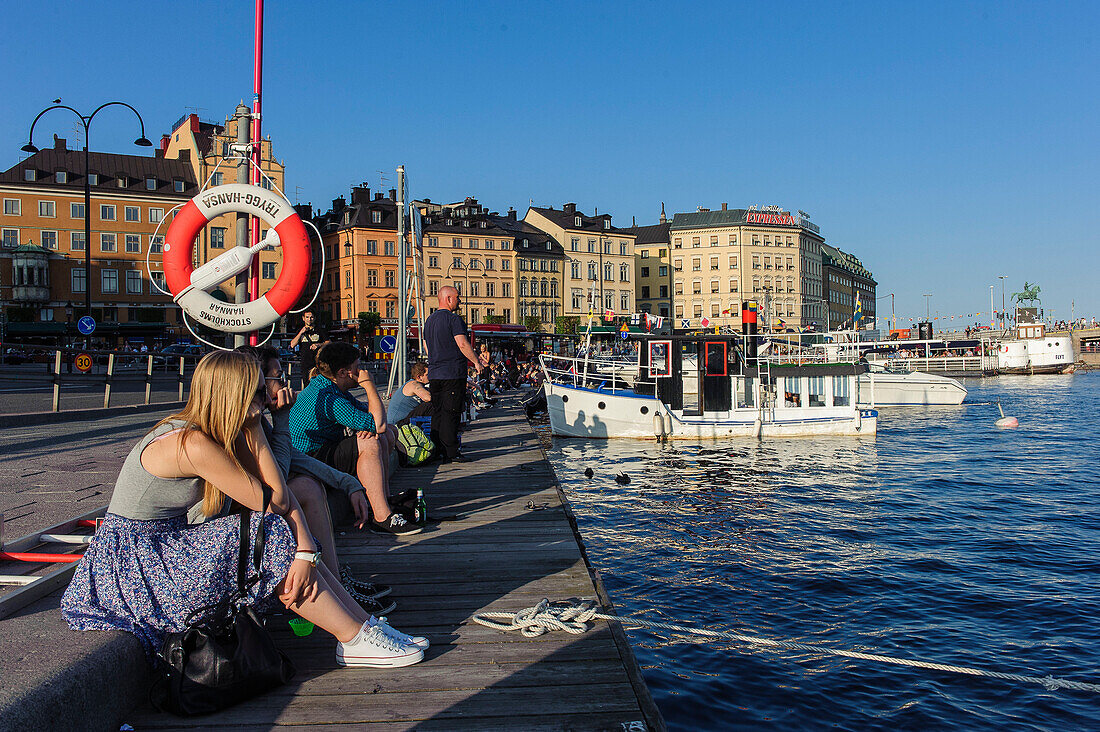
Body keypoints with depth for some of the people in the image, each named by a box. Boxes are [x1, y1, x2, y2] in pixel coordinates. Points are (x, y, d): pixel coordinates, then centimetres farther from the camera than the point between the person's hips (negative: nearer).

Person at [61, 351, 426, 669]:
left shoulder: (228, 434, 1)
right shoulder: (194, 444, -27)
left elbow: (283, 494, -7)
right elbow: (275, 502, -21)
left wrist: (306, 553, -21)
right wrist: (253, 429, -19)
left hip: (167, 546, 9)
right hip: (131, 564, -9)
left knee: (290, 544, -4)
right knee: (272, 535, -18)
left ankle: (367, 623, -2)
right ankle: (356, 640, -12)